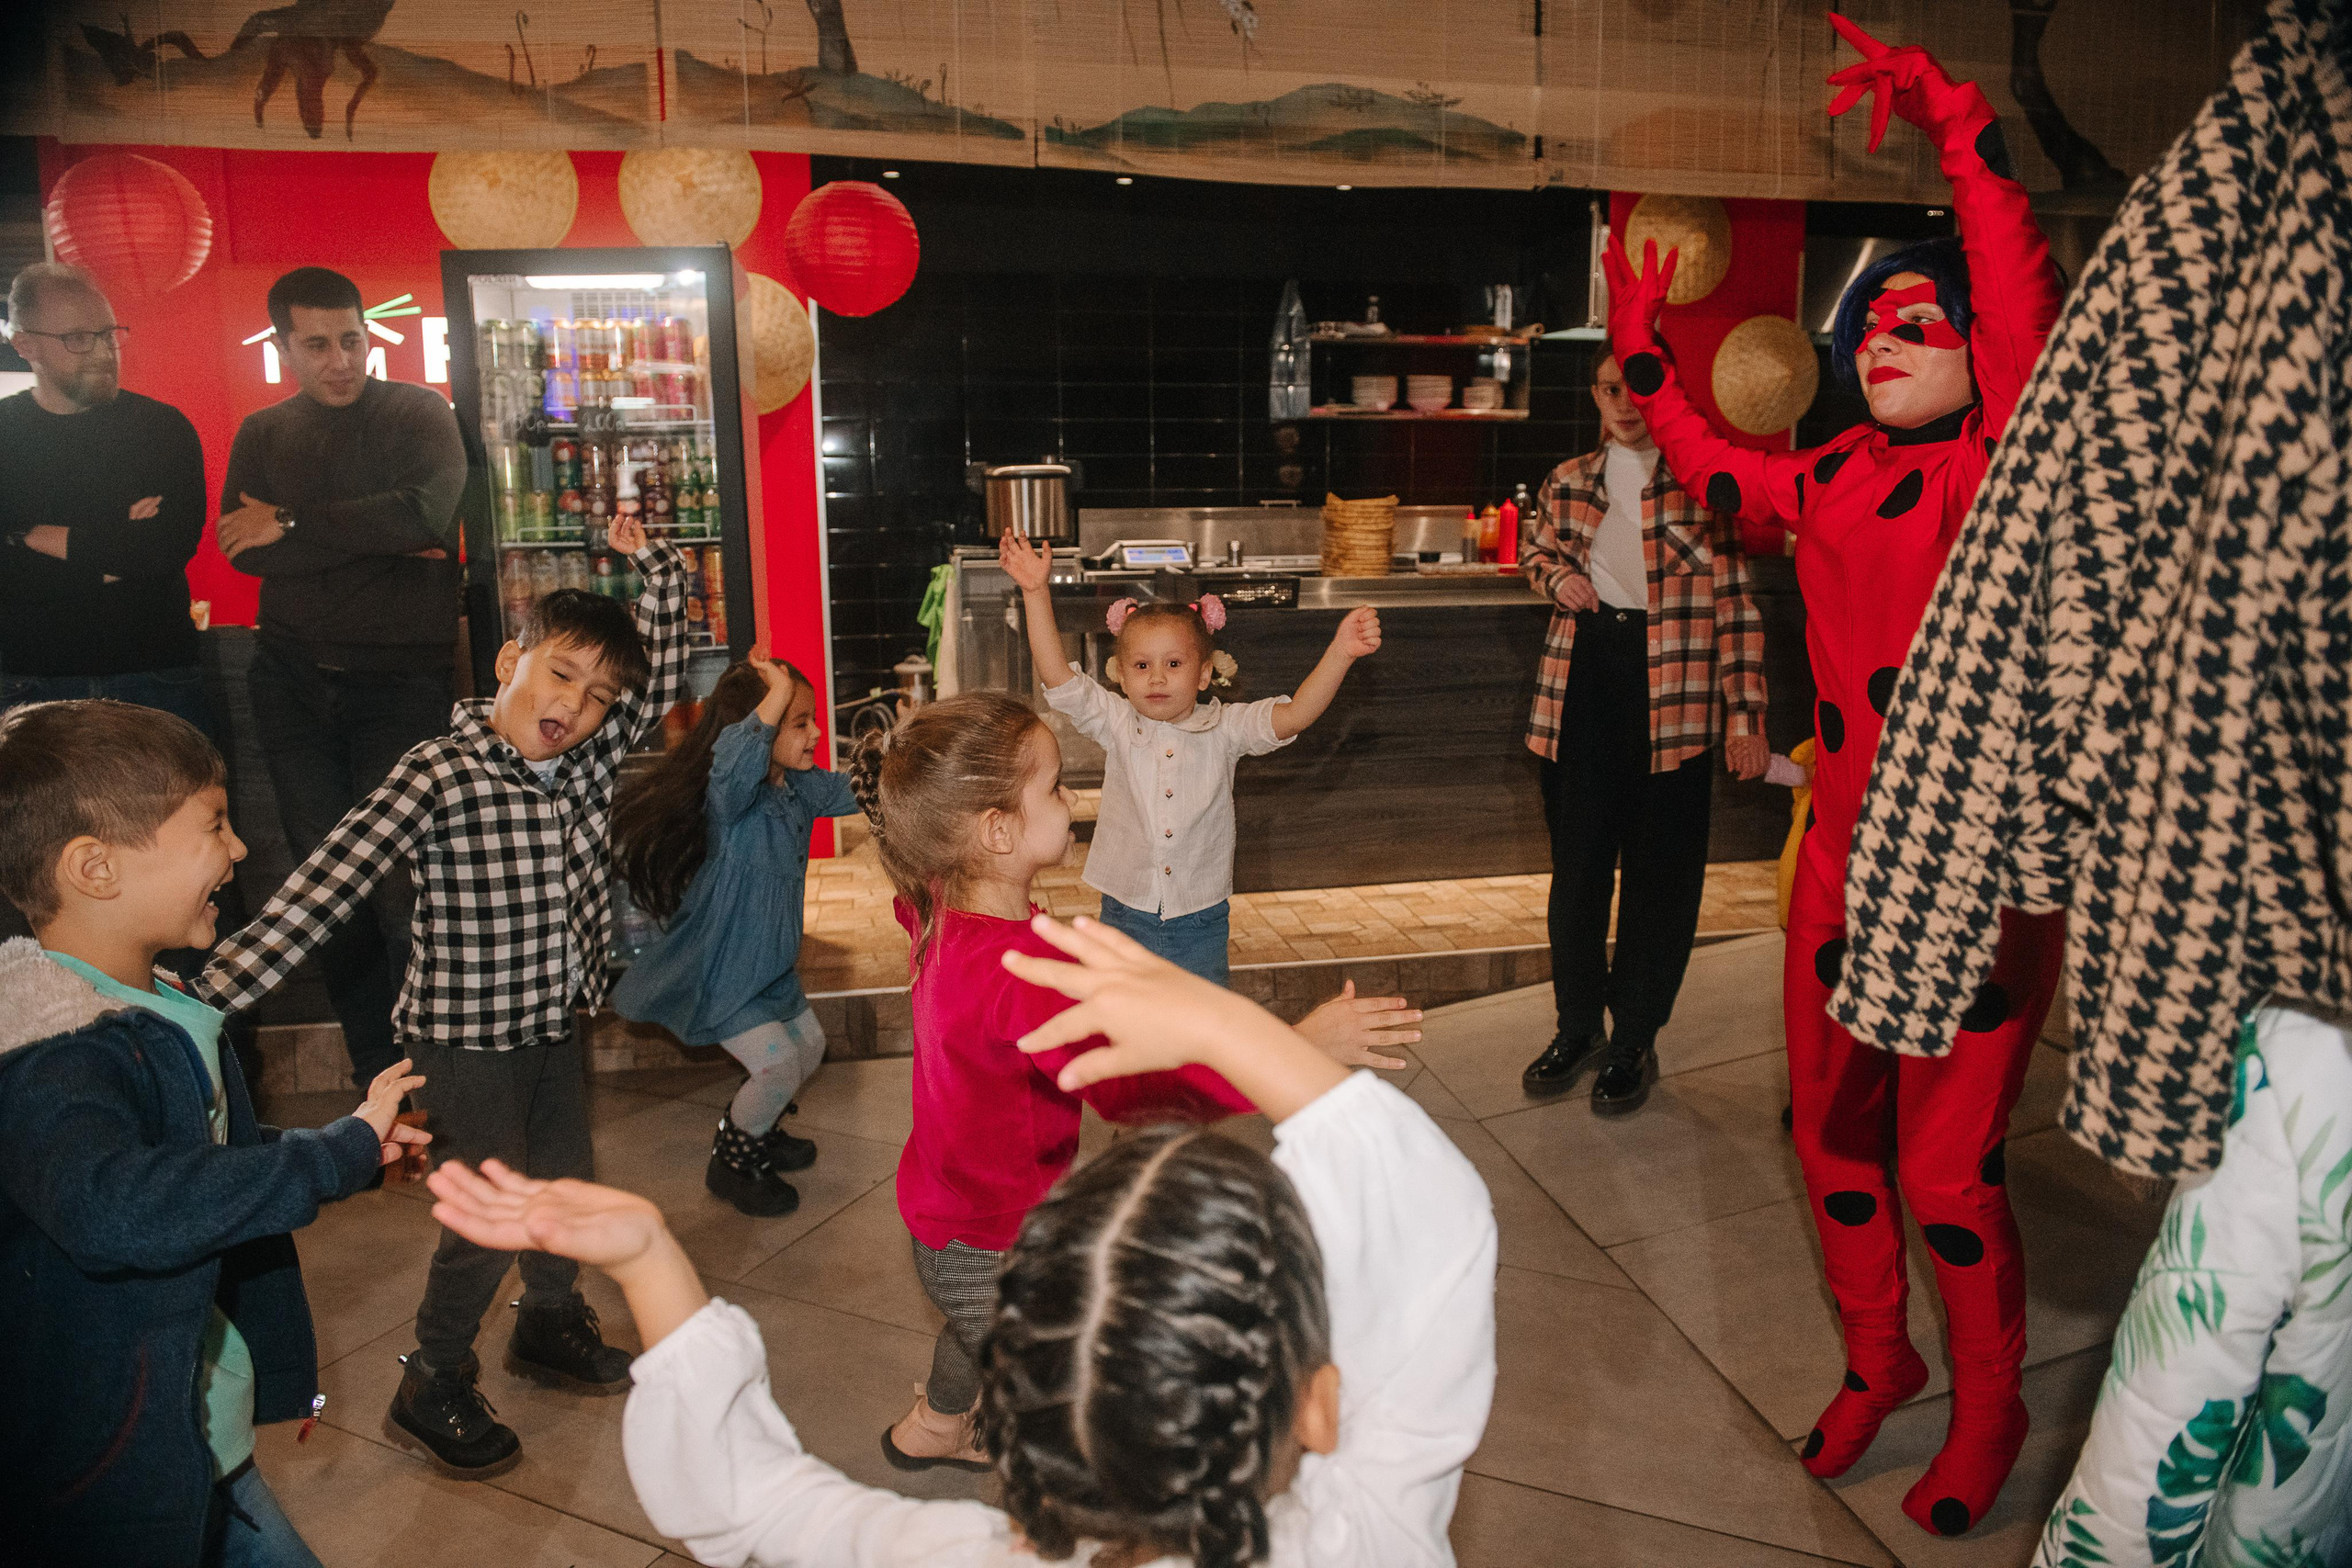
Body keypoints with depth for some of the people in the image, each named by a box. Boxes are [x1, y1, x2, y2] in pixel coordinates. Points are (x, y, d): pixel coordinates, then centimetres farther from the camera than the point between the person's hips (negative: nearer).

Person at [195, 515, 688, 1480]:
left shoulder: (589, 761, -2)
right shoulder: (438, 778, -21)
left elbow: (664, 674, 5)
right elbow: (327, 885, -26)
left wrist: (655, 566, -4)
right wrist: (213, 994, -31)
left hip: (555, 1027, 7)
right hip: (467, 1039, -7)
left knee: (569, 1186, 21)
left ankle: (548, 1324, 47)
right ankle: (431, 1392, 25)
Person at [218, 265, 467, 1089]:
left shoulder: (417, 413, 4)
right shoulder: (262, 434, 14)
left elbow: (426, 511, -16)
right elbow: (242, 548, -1)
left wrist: (293, 526, -7)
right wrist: (378, 542, -11)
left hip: (401, 674, -4)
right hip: (293, 677, 4)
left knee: (401, 884, -10)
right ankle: (375, 1072, 14)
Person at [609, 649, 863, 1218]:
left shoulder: (800, 788, -2)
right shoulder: (730, 796, -28)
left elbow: (854, 791, 13)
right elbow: (735, 762, -52)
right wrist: (778, 693, -56)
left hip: (768, 961, 9)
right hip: (719, 970, -9)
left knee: (808, 1043, 20)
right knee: (777, 1062, -10)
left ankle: (756, 1128, 45)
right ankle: (730, 1164, 16)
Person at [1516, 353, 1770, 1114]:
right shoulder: (1567, 482, 8)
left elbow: (1736, 605, -5)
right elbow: (1534, 545, 26)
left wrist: (1744, 714, -10)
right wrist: (1557, 577, 2)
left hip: (1673, 689, -3)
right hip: (1583, 681, 4)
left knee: (1660, 867, 4)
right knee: (1576, 858, 11)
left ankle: (1635, 1040, 18)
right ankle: (1578, 1024, 27)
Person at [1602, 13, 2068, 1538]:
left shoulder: (2003, 459, -8)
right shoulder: (1832, 480, 10)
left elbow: (2023, 295, -24)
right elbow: (1711, 463, 27)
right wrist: (1641, 342, 26)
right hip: (1845, 856, 7)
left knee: (1945, 1170, 1)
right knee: (1833, 1132, 16)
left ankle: (1990, 1409, 29)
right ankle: (1878, 1359, 41)